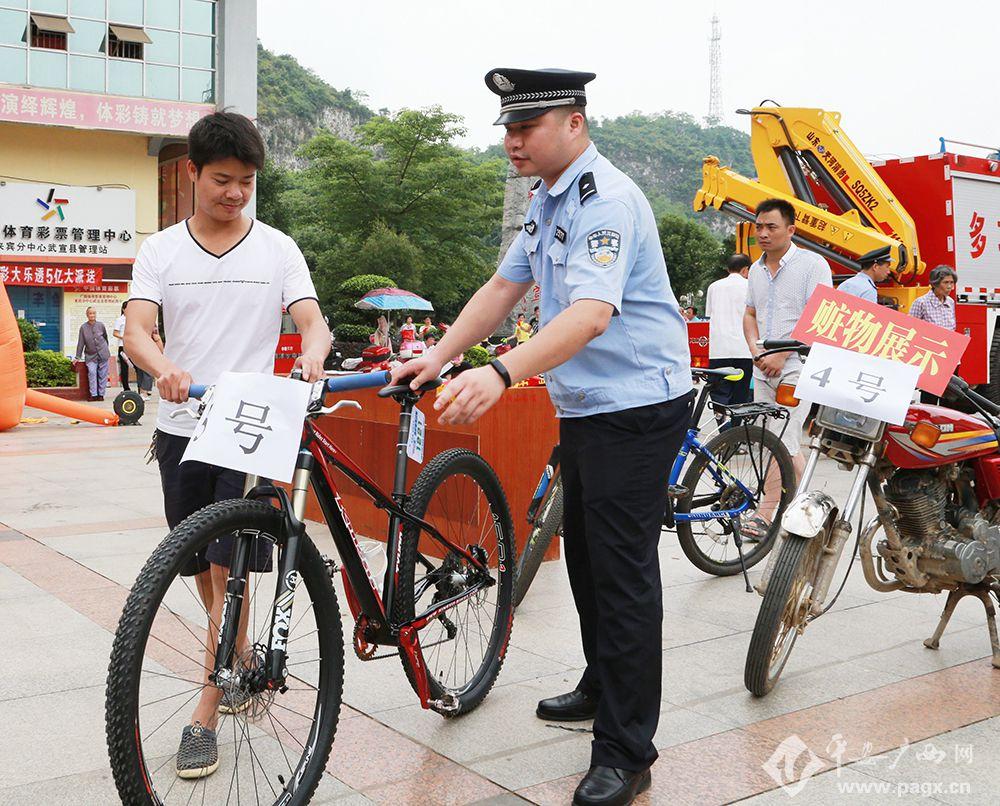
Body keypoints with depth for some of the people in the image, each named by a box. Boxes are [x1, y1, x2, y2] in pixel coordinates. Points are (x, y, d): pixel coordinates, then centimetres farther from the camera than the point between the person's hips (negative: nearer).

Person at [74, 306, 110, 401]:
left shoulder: (101, 325, 2)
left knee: (102, 375, 1)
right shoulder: (83, 327, -1)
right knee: (92, 372, -16)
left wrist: (107, 352, 22)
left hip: (103, 355, 1)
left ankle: (101, 394, 10)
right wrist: (77, 357, 1)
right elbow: (80, 343, 2)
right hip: (90, 356, -1)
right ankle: (93, 394, -13)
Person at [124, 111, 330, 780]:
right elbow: (136, 329, -7)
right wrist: (165, 368, -31)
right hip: (182, 428, 3)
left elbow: (313, 320, -7)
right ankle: (243, 662, 37)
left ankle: (206, 715, 2)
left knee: (228, 567, -7)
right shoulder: (161, 250, 5)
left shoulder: (278, 248, 2)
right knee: (204, 567, 14)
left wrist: (313, 351, -32)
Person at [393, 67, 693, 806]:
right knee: (585, 555, 20)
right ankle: (602, 688, 39)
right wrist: (438, 357, 1)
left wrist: (502, 375, -47)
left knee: (623, 572, -7)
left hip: (636, 406, -10)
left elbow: (593, 311, -34)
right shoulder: (547, 199, 11)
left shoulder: (607, 200, -20)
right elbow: (505, 286, 12)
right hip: (584, 406, 10)